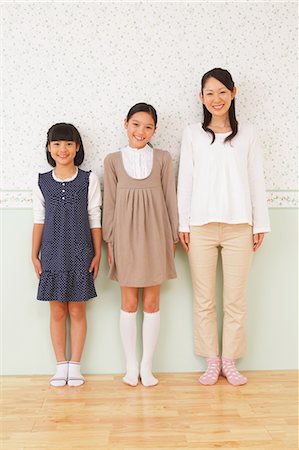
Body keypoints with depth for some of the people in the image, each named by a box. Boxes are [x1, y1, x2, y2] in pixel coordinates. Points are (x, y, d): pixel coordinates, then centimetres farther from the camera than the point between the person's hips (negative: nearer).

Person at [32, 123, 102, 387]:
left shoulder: (89, 180, -1)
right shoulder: (42, 182, 4)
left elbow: (95, 220, 1)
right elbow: (39, 221, 7)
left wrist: (97, 254, -1)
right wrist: (35, 255, 5)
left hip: (80, 255, -1)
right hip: (52, 254, 2)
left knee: (77, 311, 4)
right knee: (57, 311, 6)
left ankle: (75, 365, 17)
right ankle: (61, 365, 18)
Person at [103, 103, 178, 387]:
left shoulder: (163, 159, 4)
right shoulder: (113, 160, 4)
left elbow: (170, 199, 6)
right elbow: (109, 203, 5)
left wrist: (173, 238, 3)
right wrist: (110, 241, 1)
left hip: (155, 235, 0)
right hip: (126, 235, 0)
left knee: (152, 303, 6)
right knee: (129, 303, 6)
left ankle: (147, 365, 18)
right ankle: (131, 365, 19)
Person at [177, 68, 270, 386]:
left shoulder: (247, 134, 10)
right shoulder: (192, 134, 8)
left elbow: (256, 180, 8)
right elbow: (185, 181, 6)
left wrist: (260, 224, 5)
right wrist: (183, 224, 2)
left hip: (238, 226, 0)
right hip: (201, 226, 0)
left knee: (235, 299, 3)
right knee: (204, 300, 4)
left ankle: (229, 361, 17)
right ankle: (212, 360, 17)